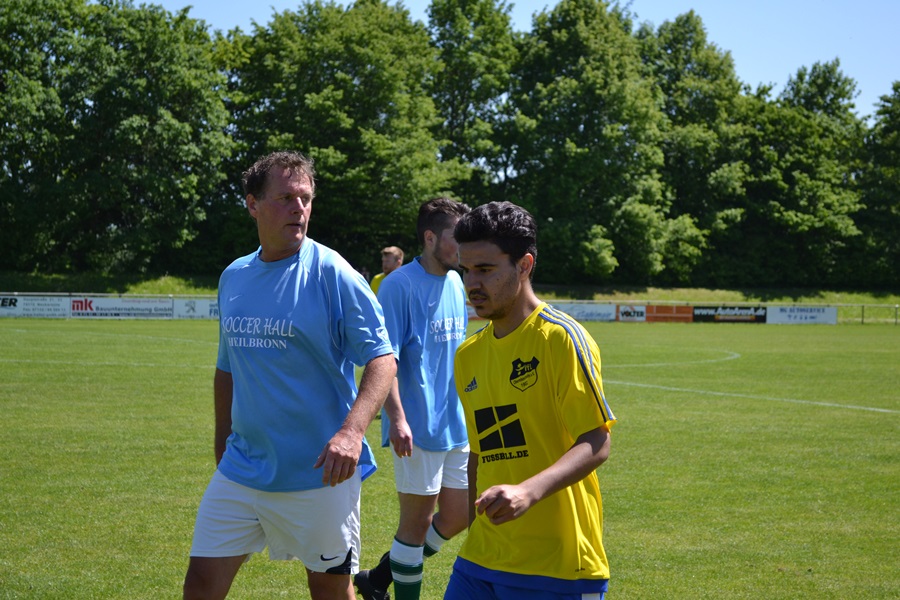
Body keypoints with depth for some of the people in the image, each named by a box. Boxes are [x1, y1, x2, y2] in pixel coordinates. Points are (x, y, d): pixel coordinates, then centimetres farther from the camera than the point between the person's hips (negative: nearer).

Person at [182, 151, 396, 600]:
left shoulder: (332, 274, -9)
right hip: (241, 472, 5)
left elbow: (382, 359, -14)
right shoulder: (233, 277, 8)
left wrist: (352, 431, -28)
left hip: (318, 474, -5)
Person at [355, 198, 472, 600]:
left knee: (457, 516, 10)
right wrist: (397, 418, -22)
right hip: (419, 428, -8)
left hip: (456, 426, 8)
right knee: (416, 521, 1)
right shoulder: (400, 285, -12)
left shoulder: (456, 283, 11)